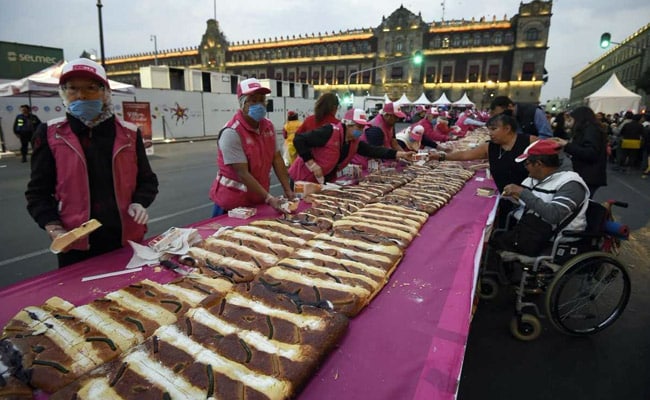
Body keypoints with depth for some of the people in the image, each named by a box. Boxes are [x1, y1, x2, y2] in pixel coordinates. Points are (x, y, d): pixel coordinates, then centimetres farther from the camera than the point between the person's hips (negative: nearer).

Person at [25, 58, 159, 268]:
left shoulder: (129, 133, 2)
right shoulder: (50, 134, 0)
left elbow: (147, 180, 8)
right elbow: (38, 192, 3)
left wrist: (139, 203, -11)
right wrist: (54, 228, -12)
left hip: (127, 239, 2)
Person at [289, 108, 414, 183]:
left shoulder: (355, 142, 2)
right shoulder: (329, 132, -23)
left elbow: (374, 150, 1)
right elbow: (299, 140, -23)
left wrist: (400, 154, -4)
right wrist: (312, 164, -27)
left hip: (324, 181, 7)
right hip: (303, 179, -7)